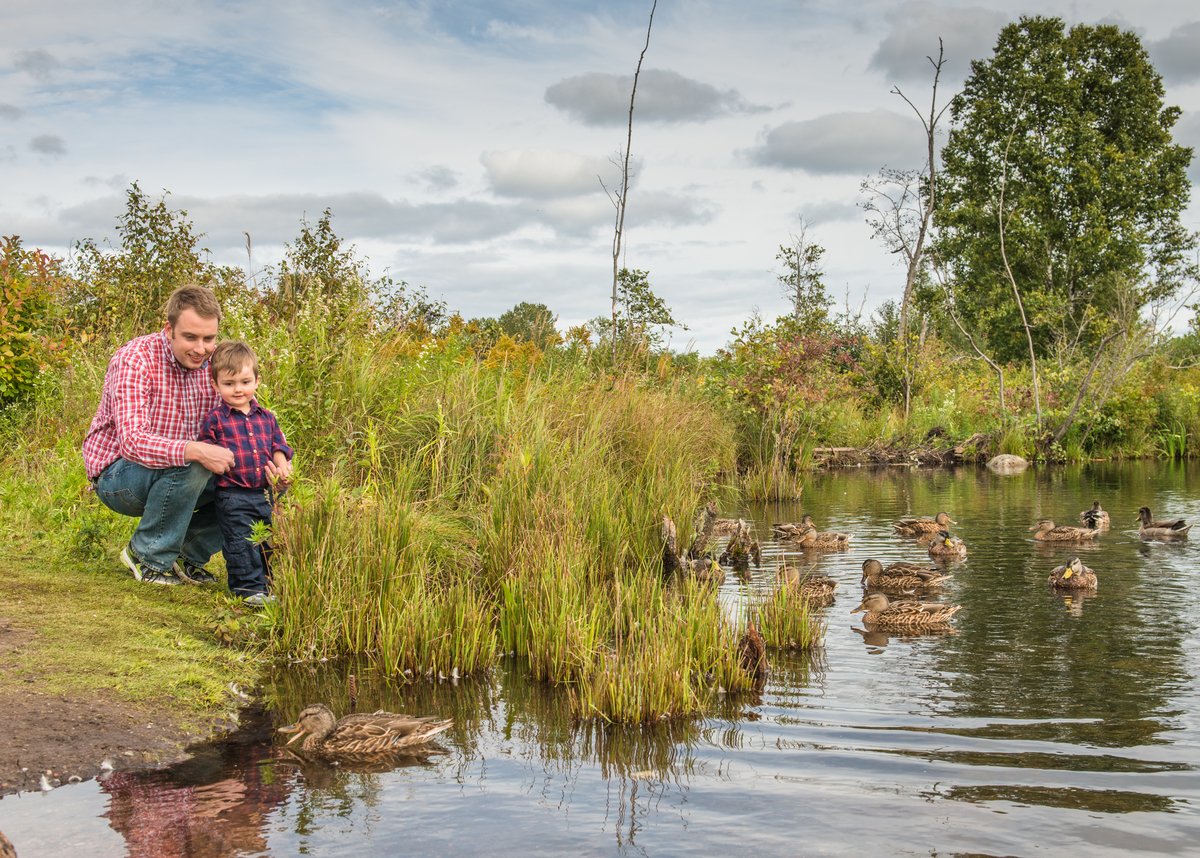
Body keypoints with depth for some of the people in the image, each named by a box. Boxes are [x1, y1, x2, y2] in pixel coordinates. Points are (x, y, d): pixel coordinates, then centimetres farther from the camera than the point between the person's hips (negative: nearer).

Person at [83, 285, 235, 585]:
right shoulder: (135, 360, -23)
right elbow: (132, 441, -35)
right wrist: (195, 450, -50)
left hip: (176, 477, 6)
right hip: (118, 475, -6)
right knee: (188, 464, -34)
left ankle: (188, 554, 5)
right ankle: (149, 557, -12)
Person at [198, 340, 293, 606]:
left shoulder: (266, 417, 10)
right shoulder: (214, 420, -4)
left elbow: (279, 447, 11)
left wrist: (282, 468, -6)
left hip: (265, 493, 5)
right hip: (233, 496, -5)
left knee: (269, 543, 15)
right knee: (241, 545, -2)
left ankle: (269, 584, 29)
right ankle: (251, 588, 5)